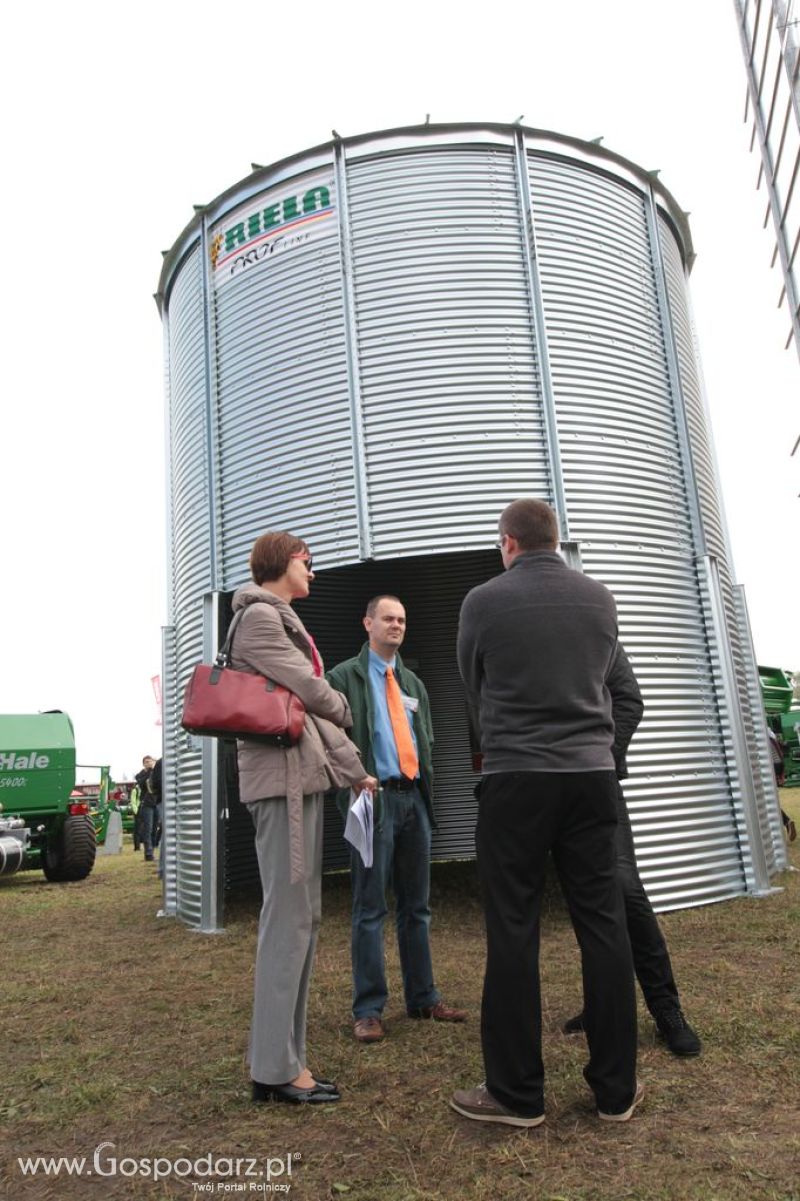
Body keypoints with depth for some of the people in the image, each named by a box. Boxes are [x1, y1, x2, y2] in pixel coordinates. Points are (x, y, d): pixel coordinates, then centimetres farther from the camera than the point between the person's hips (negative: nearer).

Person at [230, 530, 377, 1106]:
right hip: (283, 777, -10)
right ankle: (275, 1068, 3)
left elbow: (314, 709, 21)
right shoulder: (259, 616, -7)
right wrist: (344, 709, 10)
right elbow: (312, 691, -12)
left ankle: (287, 1056, 19)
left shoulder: (282, 620, 23)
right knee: (289, 916, -7)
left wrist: (355, 769, 17)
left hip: (305, 776, 10)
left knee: (302, 916, 10)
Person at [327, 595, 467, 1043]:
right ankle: (368, 1009, 9)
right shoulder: (345, 677, -1)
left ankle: (423, 997, 24)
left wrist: (427, 786, 11)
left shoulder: (413, 683, 19)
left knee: (417, 905, 13)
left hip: (414, 797, 6)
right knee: (370, 908, -1)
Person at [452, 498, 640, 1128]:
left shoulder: (484, 601, -4)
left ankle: (517, 1093, 14)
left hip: (516, 778, -3)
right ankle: (616, 1088, 21)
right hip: (592, 773, 4)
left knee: (513, 932, 4)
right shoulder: (600, 598, 6)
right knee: (603, 926, 10)